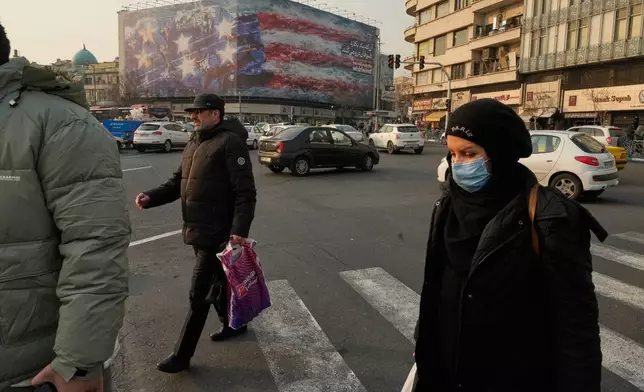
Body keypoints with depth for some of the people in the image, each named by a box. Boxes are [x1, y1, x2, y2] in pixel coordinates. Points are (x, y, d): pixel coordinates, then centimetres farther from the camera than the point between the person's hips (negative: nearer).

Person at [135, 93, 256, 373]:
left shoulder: (230, 142, -14)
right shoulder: (193, 144, 14)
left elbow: (245, 191, -20)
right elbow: (178, 182, 17)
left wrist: (239, 230, -28)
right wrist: (152, 197, -1)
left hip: (217, 232, -8)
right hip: (197, 229, 8)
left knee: (199, 294, 0)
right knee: (217, 281, 22)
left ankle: (182, 356, 13)